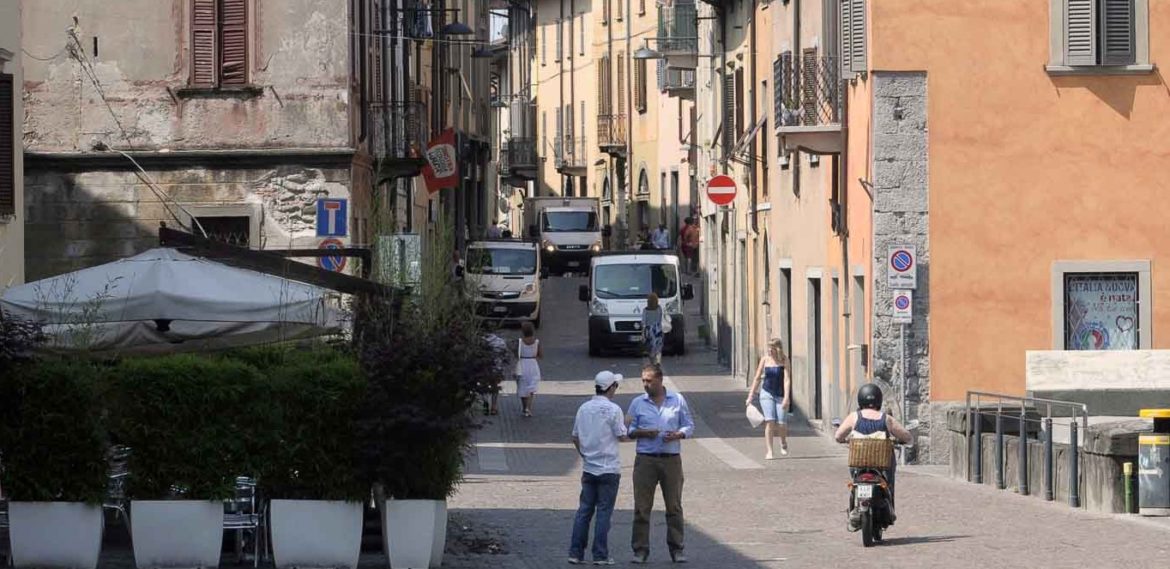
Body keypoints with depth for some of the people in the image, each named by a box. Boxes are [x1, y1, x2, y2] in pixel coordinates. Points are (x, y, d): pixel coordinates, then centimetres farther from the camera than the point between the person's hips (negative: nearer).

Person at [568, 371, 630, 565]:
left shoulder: (584, 408, 6)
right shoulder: (613, 410, -12)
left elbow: (575, 438, 12)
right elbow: (622, 436, -9)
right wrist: (627, 424, 10)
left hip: (589, 468, 5)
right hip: (609, 469, -5)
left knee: (584, 511, 9)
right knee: (604, 512, 0)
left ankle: (575, 553, 7)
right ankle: (600, 555, 0)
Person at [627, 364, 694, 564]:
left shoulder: (677, 400, 7)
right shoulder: (638, 403, 8)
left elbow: (689, 425, 10)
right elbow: (628, 430, 9)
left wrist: (678, 435, -10)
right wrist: (642, 433, -11)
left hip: (671, 459, 0)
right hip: (646, 459, 0)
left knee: (674, 506, 2)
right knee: (642, 506, -3)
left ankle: (676, 549, 9)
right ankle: (641, 550, 1)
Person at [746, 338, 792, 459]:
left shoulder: (784, 360, -7)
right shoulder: (765, 359, 0)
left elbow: (787, 379, -14)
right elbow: (757, 378, 8)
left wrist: (786, 398, -24)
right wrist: (750, 396, 7)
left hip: (780, 395, -1)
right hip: (767, 393, 1)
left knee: (781, 424, -4)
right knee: (770, 422, -13)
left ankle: (783, 443, 30)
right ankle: (769, 451, -8)